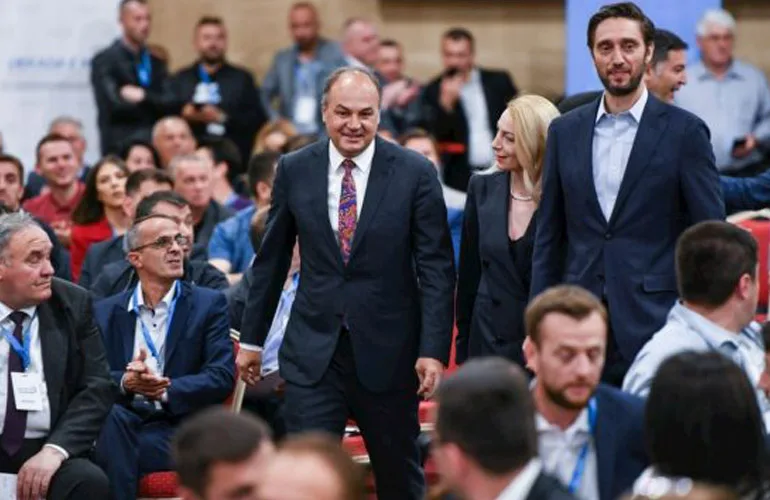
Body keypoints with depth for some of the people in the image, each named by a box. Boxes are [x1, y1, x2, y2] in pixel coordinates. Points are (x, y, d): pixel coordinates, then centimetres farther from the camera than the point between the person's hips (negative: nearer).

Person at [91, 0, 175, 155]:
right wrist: (152, 104, -3)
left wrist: (143, 96, -11)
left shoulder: (156, 63, 15)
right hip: (120, 147, -5)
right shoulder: (104, 61, -1)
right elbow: (114, 105, -12)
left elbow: (169, 105, 4)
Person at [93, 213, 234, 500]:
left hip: (179, 428, -2)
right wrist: (125, 382, -18)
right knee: (113, 417, -34)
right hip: (120, 421, 2)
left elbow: (221, 376, -2)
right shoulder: (106, 312, 16)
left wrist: (165, 391, -17)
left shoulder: (209, 304, 9)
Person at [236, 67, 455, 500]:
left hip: (388, 350, -1)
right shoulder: (295, 170, 1)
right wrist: (252, 338, 12)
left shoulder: (416, 173, -6)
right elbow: (272, 260, 10)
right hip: (314, 350, 1)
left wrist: (434, 350, -13)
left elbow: (437, 269, -6)